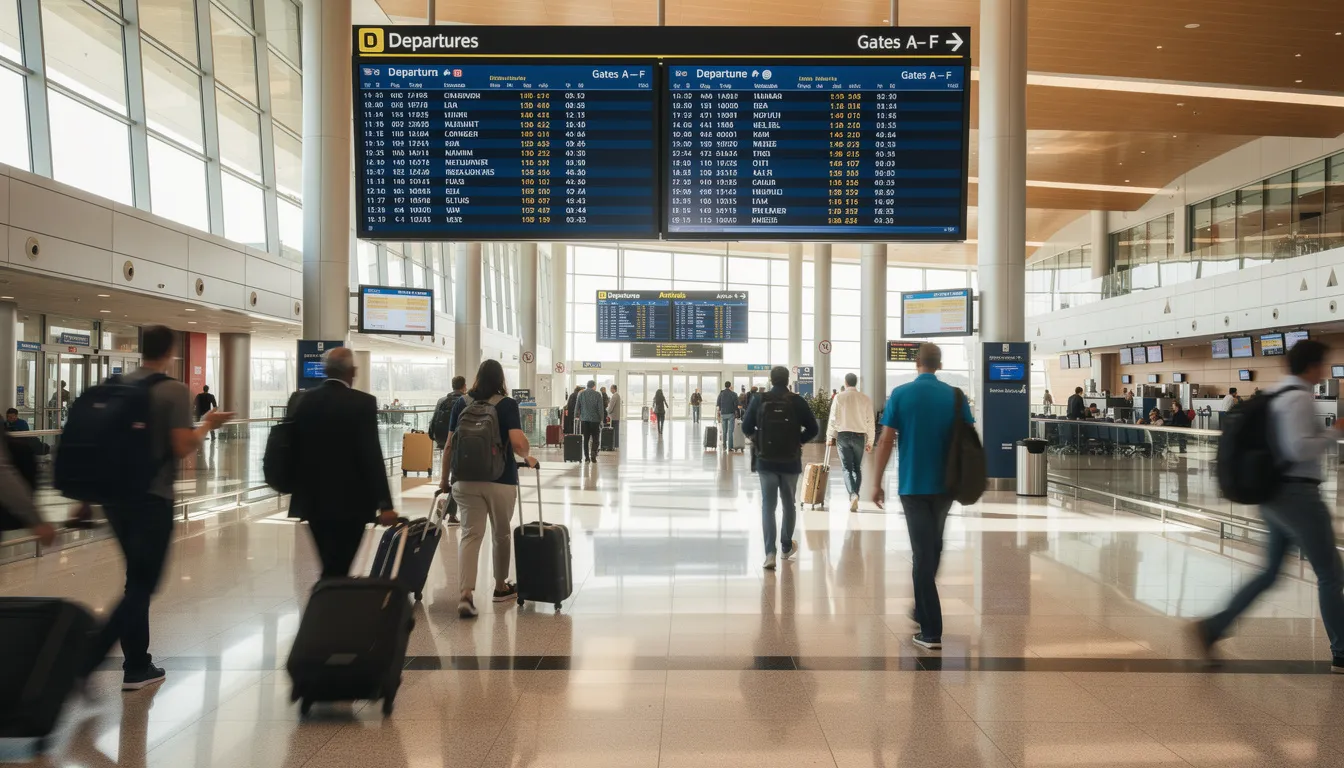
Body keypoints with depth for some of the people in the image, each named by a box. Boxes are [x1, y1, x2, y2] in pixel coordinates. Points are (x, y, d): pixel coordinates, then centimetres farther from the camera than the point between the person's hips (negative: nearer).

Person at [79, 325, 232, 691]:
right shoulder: (175, 390, -12)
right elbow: (182, 448, -17)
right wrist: (207, 425, 0)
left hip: (116, 494, 7)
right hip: (153, 498, -6)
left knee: (138, 579, 17)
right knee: (142, 583, 4)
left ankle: (137, 665, 23)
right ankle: (86, 659, -7)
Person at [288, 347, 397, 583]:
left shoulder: (302, 401, 4)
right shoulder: (362, 403, -12)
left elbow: (294, 449, 10)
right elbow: (372, 457, -16)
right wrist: (385, 504, -14)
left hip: (313, 500, 6)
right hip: (350, 502, -6)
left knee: (332, 566, 18)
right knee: (338, 569, 0)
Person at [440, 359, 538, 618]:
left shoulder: (461, 403, 5)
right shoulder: (507, 404, -5)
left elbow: (449, 445, 6)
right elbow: (518, 443, -17)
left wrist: (444, 479, 17)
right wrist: (528, 457, 4)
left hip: (466, 480, 2)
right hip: (501, 481, -2)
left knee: (470, 535, 1)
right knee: (501, 534, 15)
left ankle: (465, 595, -14)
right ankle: (501, 587, 31)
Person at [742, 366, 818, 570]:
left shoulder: (760, 400, -4)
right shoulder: (797, 401, -5)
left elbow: (746, 427, -4)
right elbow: (813, 429, -5)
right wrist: (798, 440, 10)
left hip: (766, 460, 0)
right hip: (790, 460, 0)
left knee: (768, 506, 3)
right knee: (788, 504, 17)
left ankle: (770, 553, -9)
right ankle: (786, 547, 31)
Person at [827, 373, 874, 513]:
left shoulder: (839, 397, -5)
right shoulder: (865, 398, -2)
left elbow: (833, 419, -3)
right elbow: (870, 421, 1)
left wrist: (830, 436, 8)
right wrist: (870, 441, 9)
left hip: (843, 435, -1)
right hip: (860, 436, 1)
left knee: (847, 467, 2)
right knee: (857, 468, 13)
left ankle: (853, 494, -19)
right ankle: (854, 497, 14)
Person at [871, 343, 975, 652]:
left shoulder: (901, 394, -5)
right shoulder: (955, 395, 1)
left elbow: (886, 441, -8)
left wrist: (877, 482, -1)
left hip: (913, 484, -3)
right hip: (946, 484, 3)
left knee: (922, 552, -1)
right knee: (932, 548, 20)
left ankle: (931, 631, -2)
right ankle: (923, 610, 34)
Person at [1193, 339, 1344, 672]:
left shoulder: (1277, 395, 14)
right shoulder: (1298, 398, -15)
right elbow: (1301, 448, -22)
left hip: (1275, 495, 9)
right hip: (1298, 495, -9)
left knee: (1270, 573, 14)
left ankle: (1211, 627, 8)